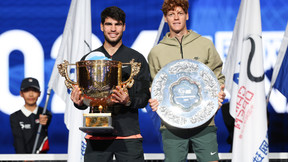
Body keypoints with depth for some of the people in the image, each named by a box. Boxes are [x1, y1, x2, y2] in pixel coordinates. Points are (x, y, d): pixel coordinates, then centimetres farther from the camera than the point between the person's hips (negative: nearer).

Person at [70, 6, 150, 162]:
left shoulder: (137, 59, 7)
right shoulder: (88, 59, 13)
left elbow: (145, 97, 3)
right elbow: (82, 98, 15)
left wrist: (129, 101, -18)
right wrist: (79, 102, -8)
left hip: (128, 134, -1)